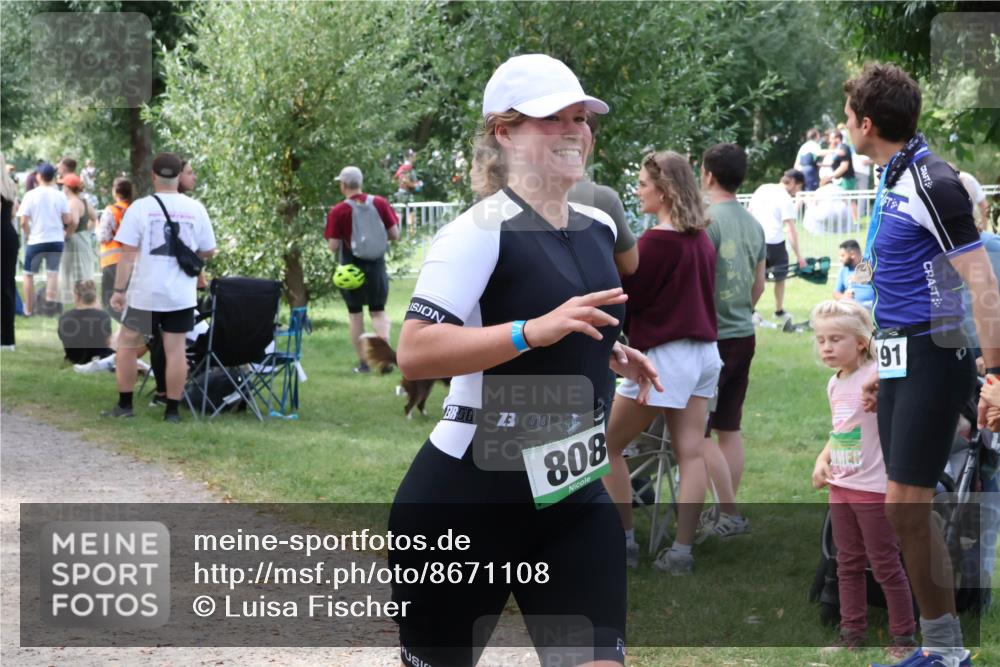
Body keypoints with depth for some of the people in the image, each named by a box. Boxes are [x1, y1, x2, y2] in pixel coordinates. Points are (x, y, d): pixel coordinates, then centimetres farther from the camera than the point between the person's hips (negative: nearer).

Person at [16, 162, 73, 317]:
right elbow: (68, 221, -3)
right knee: (52, 273, 10)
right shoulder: (60, 196, -2)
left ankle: (29, 310, 15)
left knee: (28, 274, 13)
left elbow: (23, 222, -10)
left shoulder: (31, 195, -8)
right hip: (56, 240, 2)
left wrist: (29, 234, 7)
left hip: (36, 241, -2)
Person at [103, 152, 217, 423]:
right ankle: (172, 410, 4)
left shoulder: (140, 207, -7)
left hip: (143, 293, -2)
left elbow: (128, 254, -8)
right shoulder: (195, 209, 0)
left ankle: (124, 405, 16)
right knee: (175, 349, 4)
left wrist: (119, 290, -4)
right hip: (181, 295, 2)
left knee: (127, 345, 13)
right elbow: (208, 251, 8)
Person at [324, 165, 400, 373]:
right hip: (377, 265, 2)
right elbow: (394, 235, -2)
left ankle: (363, 362, 12)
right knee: (378, 311, 12)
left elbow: (333, 246, -13)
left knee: (355, 314, 11)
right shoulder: (380, 203, -4)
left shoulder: (338, 211, -13)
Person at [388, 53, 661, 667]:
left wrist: (609, 352, 11)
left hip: (575, 495, 6)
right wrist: (533, 331, -33)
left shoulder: (600, 229, 9)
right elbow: (414, 353, -26)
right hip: (469, 497, -6)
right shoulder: (481, 229, -15)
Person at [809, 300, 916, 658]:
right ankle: (852, 632, 25)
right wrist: (823, 459, 5)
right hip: (841, 487, 7)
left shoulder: (876, 376, -17)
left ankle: (903, 635, 15)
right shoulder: (835, 385, 7)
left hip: (875, 489, -7)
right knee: (848, 564, 15)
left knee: (885, 565, 2)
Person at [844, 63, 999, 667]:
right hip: (902, 363, 10)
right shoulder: (895, 180, 14)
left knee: (906, 507, -9)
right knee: (911, 511, 10)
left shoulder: (932, 183, -16)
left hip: (931, 363, -10)